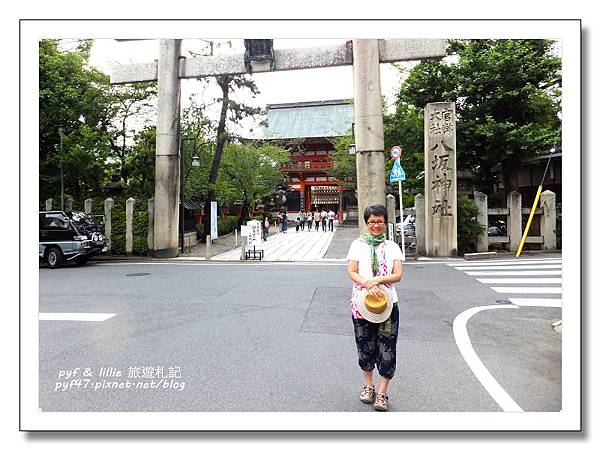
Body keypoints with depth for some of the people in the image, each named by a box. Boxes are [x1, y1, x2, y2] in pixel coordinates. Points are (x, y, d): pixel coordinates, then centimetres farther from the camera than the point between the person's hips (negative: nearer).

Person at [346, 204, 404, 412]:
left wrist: (377, 280, -20)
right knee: (365, 346, 12)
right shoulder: (358, 244, 3)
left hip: (388, 303, 0)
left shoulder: (392, 247, 6)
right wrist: (368, 285, -22)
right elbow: (352, 272, -5)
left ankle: (382, 393, 14)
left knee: (387, 347, 1)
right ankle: (368, 385, 32)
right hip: (361, 302, 0)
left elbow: (398, 275, -3)